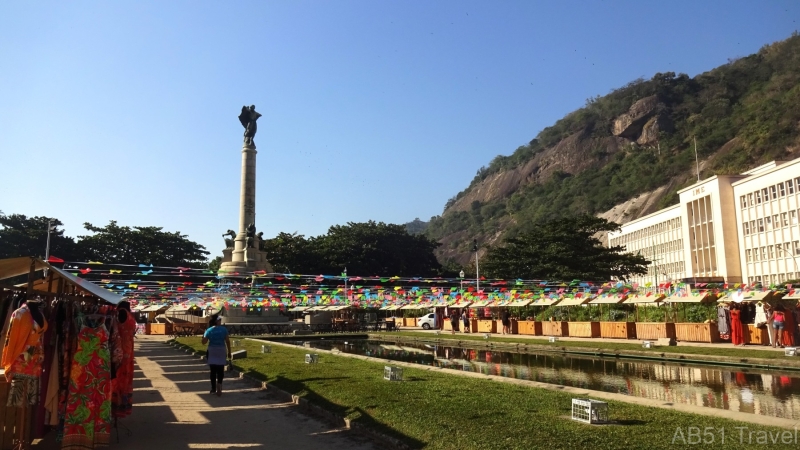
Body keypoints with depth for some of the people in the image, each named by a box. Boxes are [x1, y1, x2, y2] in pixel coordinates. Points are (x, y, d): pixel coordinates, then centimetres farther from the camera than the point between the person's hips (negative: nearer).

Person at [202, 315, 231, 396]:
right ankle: (219, 384, -17)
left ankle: (214, 389, 15)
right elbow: (227, 341, -4)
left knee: (213, 370, 9)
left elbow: (204, 342, -3)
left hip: (212, 351, 1)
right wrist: (229, 352, 4)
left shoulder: (209, 330, -4)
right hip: (221, 350, -1)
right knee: (220, 370, 6)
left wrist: (204, 334, 14)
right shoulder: (224, 329, -5)